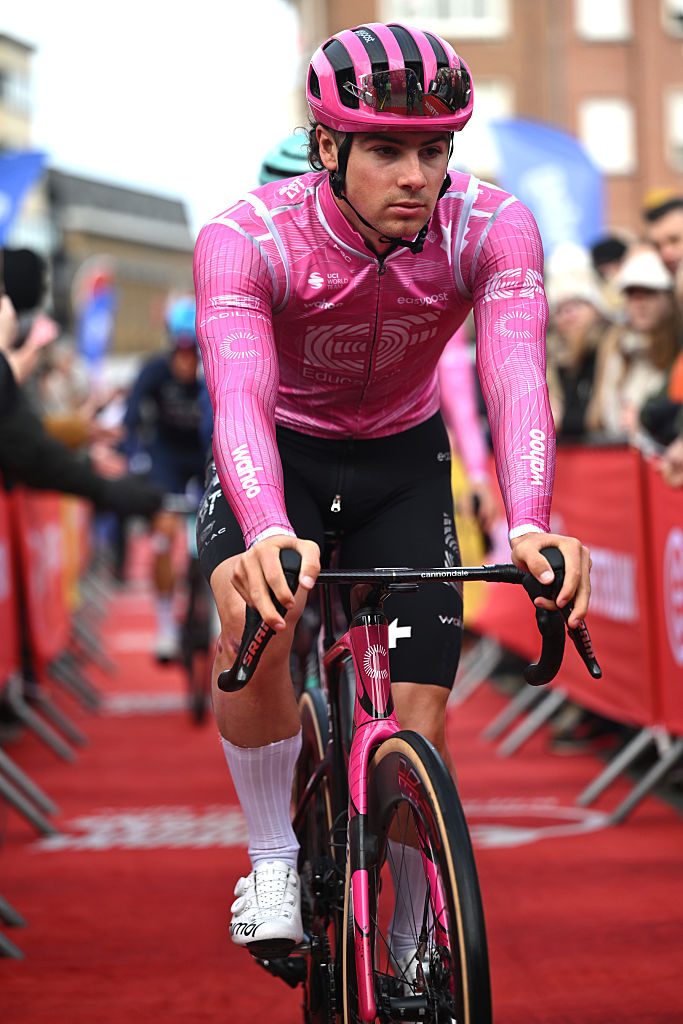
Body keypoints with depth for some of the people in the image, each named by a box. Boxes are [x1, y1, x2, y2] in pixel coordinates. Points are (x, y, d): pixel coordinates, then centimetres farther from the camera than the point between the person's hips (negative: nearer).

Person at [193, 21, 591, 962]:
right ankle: (273, 860, -12)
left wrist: (529, 528, -59)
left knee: (420, 732, -7)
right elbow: (239, 391, -45)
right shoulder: (246, 239, -30)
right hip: (280, 459, -2)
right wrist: (268, 534, -65)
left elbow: (516, 377, -40)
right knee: (255, 619, -34)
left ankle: (405, 957, 16)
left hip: (403, 465, 2)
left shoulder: (492, 229, -26)